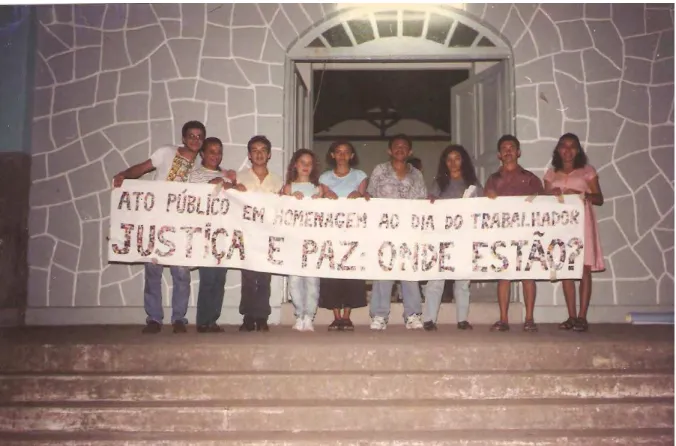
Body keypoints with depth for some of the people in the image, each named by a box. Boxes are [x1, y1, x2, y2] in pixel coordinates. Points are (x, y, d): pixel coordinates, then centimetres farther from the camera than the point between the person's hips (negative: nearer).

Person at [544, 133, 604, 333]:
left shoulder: (587, 171, 6)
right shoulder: (551, 174, 13)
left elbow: (599, 199, 3)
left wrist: (581, 194, -14)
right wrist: (552, 195, -9)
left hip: (582, 223, -2)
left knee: (584, 269, -7)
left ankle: (582, 317, -6)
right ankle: (571, 316, 3)